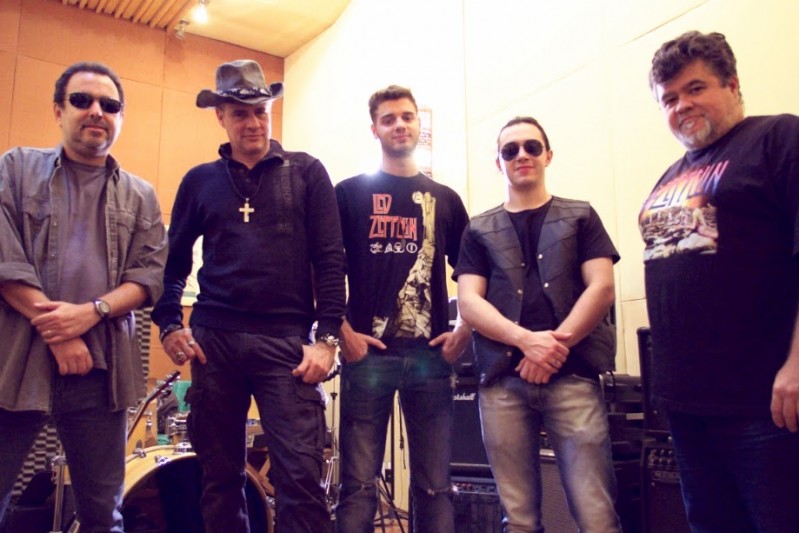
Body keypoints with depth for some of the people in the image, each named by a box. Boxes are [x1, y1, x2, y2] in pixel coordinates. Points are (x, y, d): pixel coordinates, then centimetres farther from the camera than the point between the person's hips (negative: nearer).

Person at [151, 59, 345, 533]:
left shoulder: (306, 172, 6)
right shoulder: (200, 181, 13)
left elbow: (330, 259, 0)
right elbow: (175, 259, 17)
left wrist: (327, 335, -9)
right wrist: (169, 324, 3)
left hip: (286, 340, -2)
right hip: (214, 340, 3)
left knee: (301, 473, -7)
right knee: (220, 474, 11)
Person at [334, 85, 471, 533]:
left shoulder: (445, 199, 14)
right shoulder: (351, 193, 7)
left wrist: (464, 332, 3)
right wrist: (343, 332, -7)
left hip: (431, 354, 2)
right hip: (369, 351, -2)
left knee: (435, 484, 7)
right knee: (360, 482, 2)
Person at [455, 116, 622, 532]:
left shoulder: (580, 217, 13)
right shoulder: (479, 231, 15)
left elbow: (602, 288, 1)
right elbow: (469, 302, 3)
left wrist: (555, 346, -12)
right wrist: (527, 340, -13)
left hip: (573, 375, -1)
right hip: (502, 381, 2)